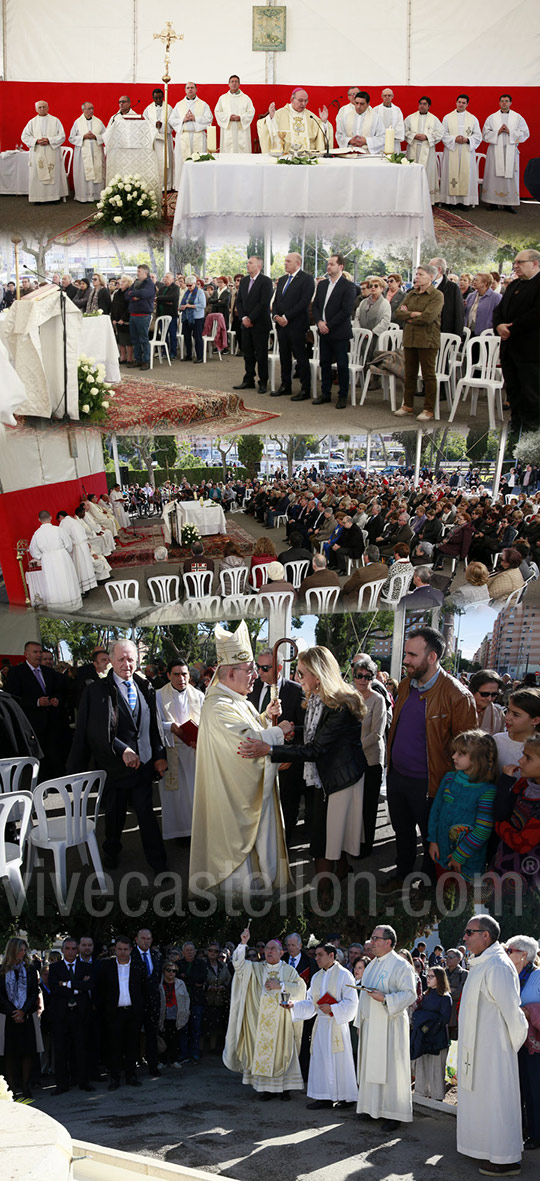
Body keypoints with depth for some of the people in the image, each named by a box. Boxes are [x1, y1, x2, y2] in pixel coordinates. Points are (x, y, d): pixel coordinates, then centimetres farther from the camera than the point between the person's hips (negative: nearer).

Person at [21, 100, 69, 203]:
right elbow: (24, 136, 6)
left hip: (52, 153, -1)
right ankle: (38, 197, -1)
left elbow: (62, 136, 0)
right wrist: (36, 141, -11)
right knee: (37, 175, -3)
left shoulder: (55, 121, 6)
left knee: (54, 174, -4)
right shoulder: (32, 122, 10)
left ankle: (54, 196, 0)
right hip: (37, 154, 1)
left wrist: (49, 140, -14)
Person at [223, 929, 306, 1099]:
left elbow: (300, 987, -3)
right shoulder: (256, 968, 10)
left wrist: (280, 985, -11)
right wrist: (243, 943, -16)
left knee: (282, 1051, -1)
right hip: (262, 1018, 1)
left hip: (282, 1019, 0)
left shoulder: (289, 970, 9)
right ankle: (265, 1087, 2)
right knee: (262, 1051, -2)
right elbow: (238, 963, -5)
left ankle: (284, 1086, 5)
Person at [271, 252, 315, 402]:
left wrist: (286, 317, -16)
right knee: (284, 356, 11)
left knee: (301, 357, -5)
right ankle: (285, 386, 19)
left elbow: (304, 302, -15)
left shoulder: (307, 279, -7)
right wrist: (276, 316, -1)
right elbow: (276, 301, 19)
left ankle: (305, 390, -2)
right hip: (281, 323, 7)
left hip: (297, 325, -7)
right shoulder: (282, 280, 18)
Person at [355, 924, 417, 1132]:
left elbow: (410, 994, -16)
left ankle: (393, 1114, -1)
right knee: (370, 1066, 9)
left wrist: (385, 999, -26)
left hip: (389, 1025, -8)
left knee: (390, 1067, -5)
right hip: (370, 1025, 8)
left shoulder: (400, 966, -9)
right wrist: (360, 1022, 19)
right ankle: (372, 1108, 16)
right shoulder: (372, 966, 16)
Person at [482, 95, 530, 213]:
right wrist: (498, 132, -11)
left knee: (510, 176, -4)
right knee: (494, 176, -3)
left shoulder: (518, 118, 8)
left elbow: (525, 133, 2)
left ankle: (509, 203, -1)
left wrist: (510, 132, -10)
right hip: (495, 151, 0)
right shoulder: (491, 118, 10)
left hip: (511, 151, 0)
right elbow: (485, 134, 4)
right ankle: (493, 202, 2)